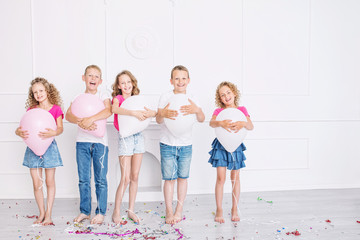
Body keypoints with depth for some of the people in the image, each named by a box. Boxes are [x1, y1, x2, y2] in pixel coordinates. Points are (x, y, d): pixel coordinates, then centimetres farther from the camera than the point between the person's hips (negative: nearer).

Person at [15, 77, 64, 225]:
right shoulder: (31, 109, 6)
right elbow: (19, 128, 2)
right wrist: (19, 132, -22)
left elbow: (60, 128, -11)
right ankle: (41, 213, 19)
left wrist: (53, 133, -33)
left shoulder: (56, 109, -1)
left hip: (49, 146, -2)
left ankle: (48, 214, 13)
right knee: (36, 184, 5)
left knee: (50, 182, 4)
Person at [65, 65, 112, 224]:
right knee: (83, 179, 9)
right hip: (82, 141, 3)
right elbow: (68, 115, -8)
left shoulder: (103, 93, 1)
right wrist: (81, 122, -28)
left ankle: (100, 212, 14)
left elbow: (108, 110, -18)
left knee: (101, 179, 2)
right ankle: (85, 211, 22)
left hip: (100, 141, -3)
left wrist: (90, 119, -29)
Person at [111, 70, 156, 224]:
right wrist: (133, 113, -35)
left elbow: (154, 112, 4)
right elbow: (114, 109, -25)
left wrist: (151, 113, -19)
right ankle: (116, 211, 8)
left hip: (138, 137, 5)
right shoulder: (117, 98, -1)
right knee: (125, 179, -6)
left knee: (135, 177, 8)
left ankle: (131, 210, 19)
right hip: (125, 138, -5)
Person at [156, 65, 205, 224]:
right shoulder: (166, 97, -5)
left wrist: (196, 110, -33)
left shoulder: (192, 99, 2)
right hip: (168, 144, -2)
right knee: (169, 178, 1)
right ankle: (169, 212, 14)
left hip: (186, 144, 2)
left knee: (183, 177, 9)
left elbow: (201, 119, -10)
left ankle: (179, 210, 22)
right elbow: (158, 120, -13)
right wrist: (163, 114, -37)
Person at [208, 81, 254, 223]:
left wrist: (243, 123, -32)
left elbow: (251, 127, -10)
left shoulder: (242, 110, 3)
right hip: (221, 146, -1)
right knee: (221, 178, -4)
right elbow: (211, 123, -20)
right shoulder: (219, 111, 0)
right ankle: (219, 210, 7)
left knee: (235, 178, 10)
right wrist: (221, 123, -41)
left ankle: (235, 209, 22)